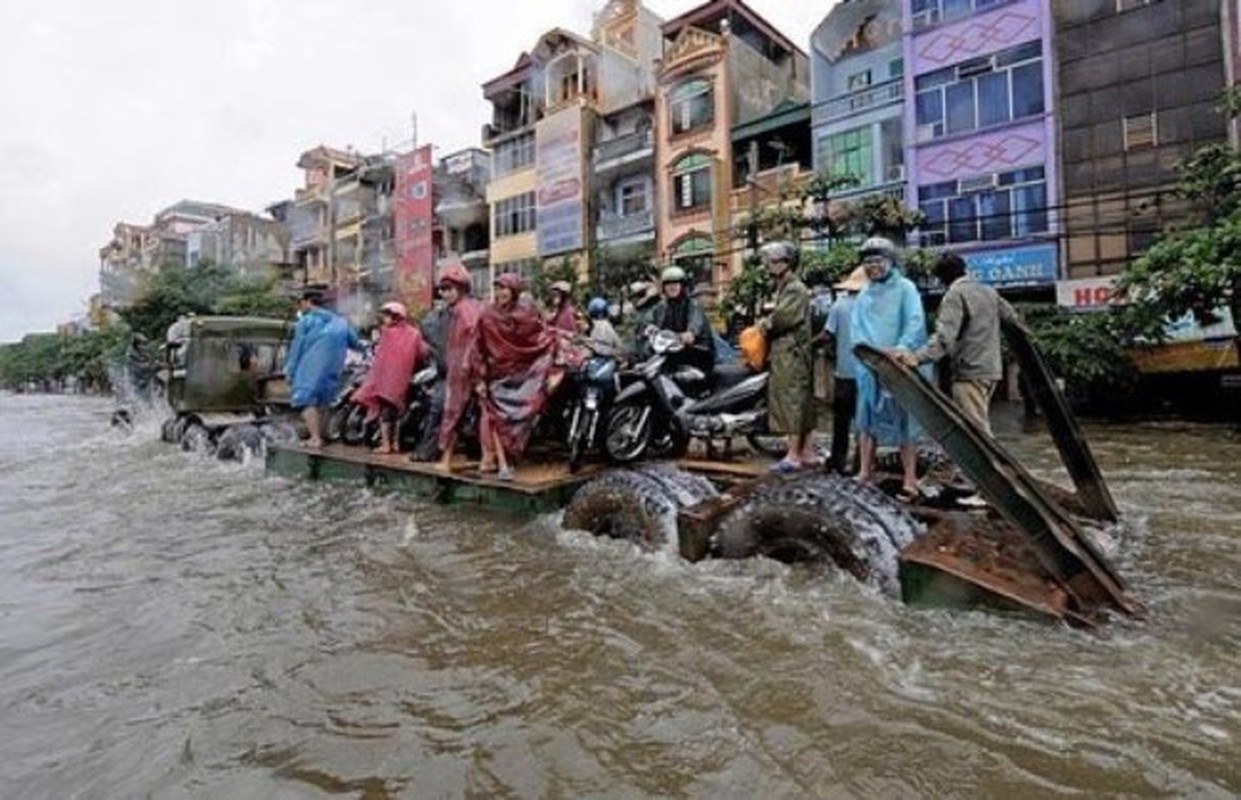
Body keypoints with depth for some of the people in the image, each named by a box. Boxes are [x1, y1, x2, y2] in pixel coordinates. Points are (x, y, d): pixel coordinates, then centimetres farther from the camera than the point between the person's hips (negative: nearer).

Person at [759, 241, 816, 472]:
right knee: (801, 403, 12)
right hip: (785, 355, 10)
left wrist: (765, 323, -6)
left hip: (791, 355, -10)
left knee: (792, 402, -8)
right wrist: (767, 323, 1)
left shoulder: (795, 289, -12)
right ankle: (806, 450, 18)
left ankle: (794, 455, -5)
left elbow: (781, 317, -24)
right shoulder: (784, 288, 20)